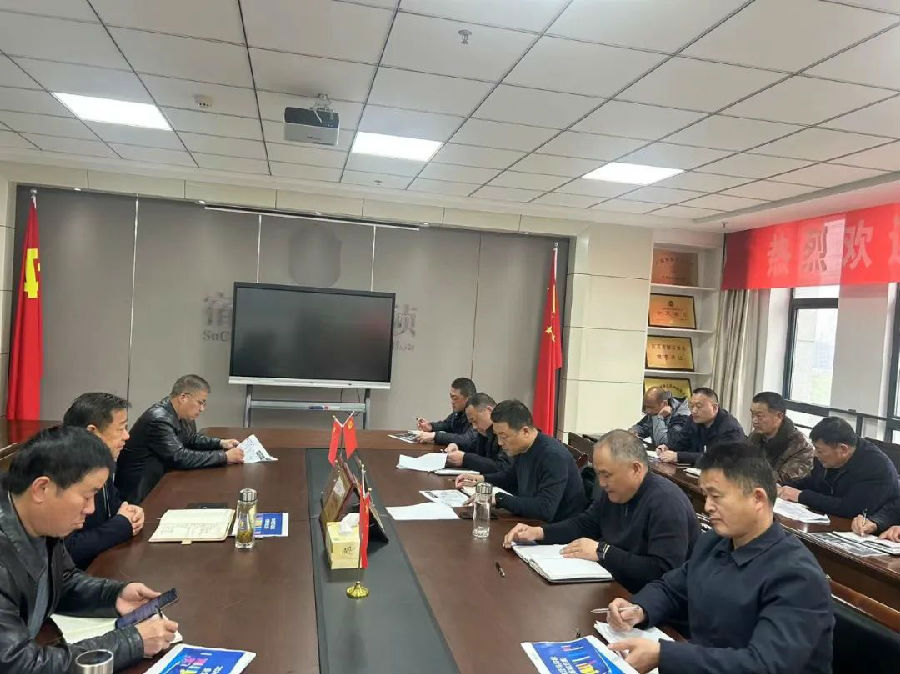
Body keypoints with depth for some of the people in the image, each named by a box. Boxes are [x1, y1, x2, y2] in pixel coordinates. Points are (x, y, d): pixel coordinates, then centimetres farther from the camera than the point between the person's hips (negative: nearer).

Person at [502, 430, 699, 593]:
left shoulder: (667, 503, -24)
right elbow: (583, 524, 17)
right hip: (617, 589, 8)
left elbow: (663, 571, -31)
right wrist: (539, 532, 1)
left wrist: (603, 552, -24)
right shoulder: (614, 492, 4)